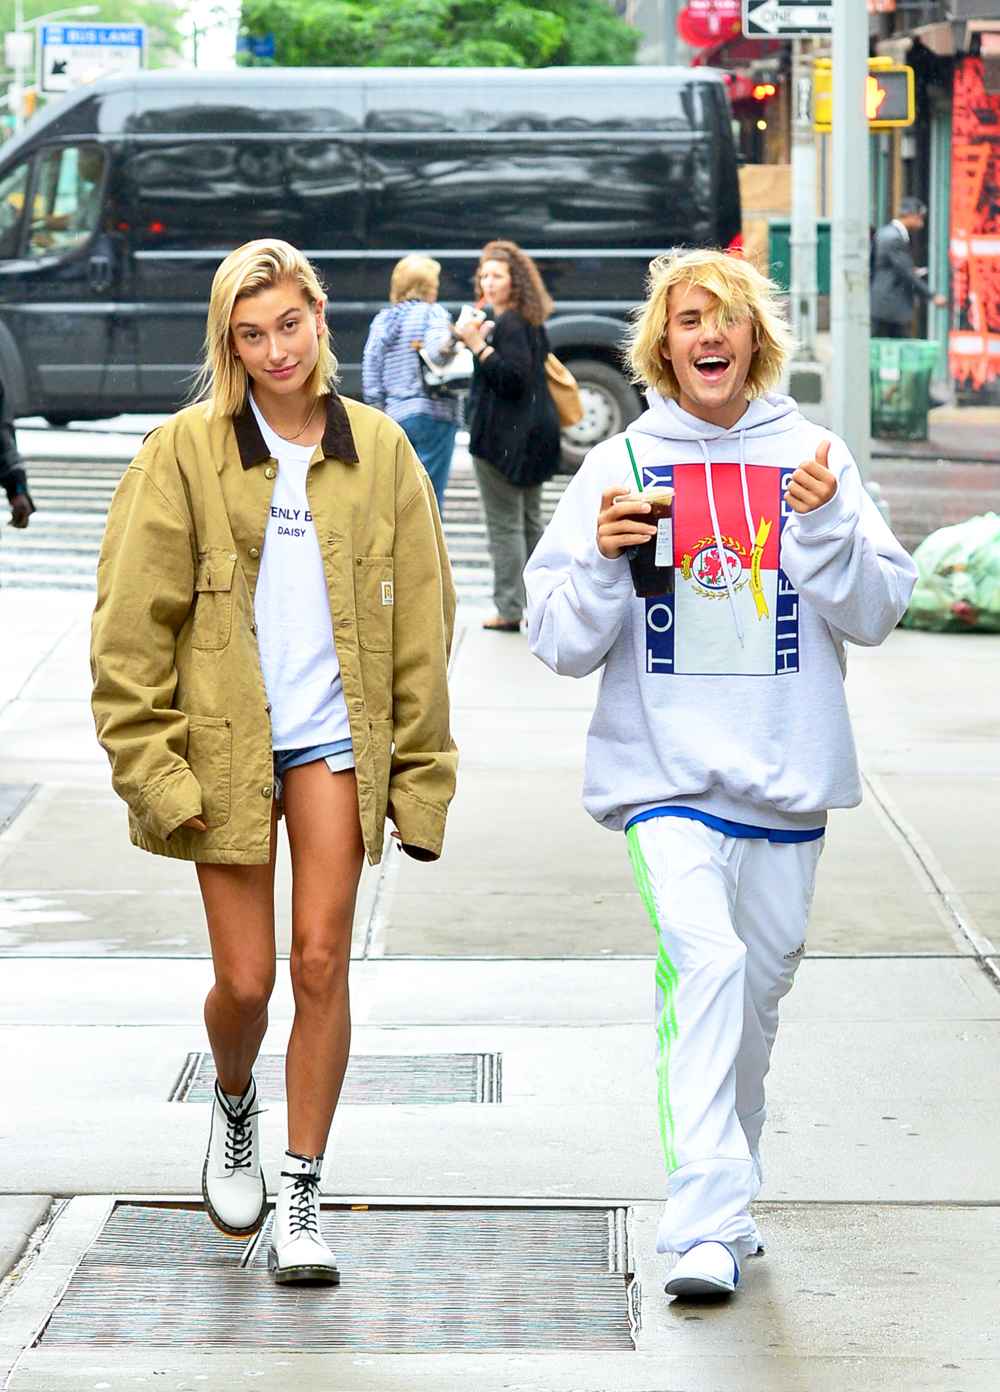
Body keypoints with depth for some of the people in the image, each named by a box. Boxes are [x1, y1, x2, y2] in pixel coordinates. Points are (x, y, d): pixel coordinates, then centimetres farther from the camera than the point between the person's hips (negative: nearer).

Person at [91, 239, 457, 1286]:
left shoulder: (377, 450, 5)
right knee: (244, 980, 1)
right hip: (227, 745, -1)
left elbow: (419, 621, 9)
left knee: (322, 965, -4)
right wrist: (153, 766, -8)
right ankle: (233, 1110, 34)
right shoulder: (187, 452, -2)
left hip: (336, 737, 1)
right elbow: (131, 621, -2)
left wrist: (422, 771, 7)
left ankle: (302, 1196, 8)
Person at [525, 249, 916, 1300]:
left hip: (787, 776, 3)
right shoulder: (621, 464, 3)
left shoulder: (813, 457, 5)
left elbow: (875, 613, 0)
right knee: (703, 957, -22)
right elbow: (560, 641, 2)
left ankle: (730, 1196, 31)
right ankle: (706, 1228, -25)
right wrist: (603, 559, -16)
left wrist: (825, 525, -16)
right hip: (664, 770, -2)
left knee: (760, 983, 11)